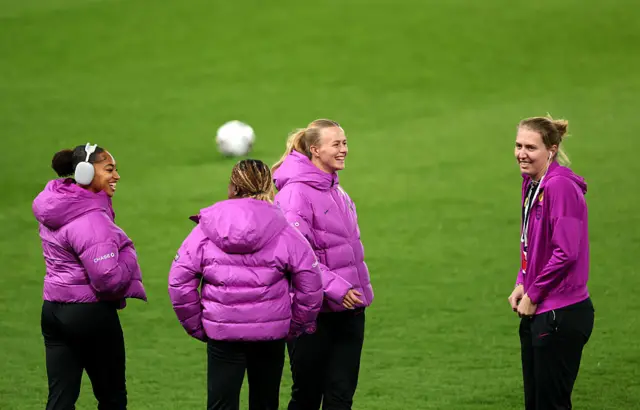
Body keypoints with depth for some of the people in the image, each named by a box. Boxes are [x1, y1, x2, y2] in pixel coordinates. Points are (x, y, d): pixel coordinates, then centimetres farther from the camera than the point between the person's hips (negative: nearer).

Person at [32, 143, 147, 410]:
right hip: (92, 315, -8)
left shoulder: (52, 210, 7)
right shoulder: (91, 220, -22)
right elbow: (108, 278, -26)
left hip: (53, 310, 8)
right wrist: (128, 255, -7)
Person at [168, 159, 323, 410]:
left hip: (221, 335, -1)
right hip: (270, 333, 1)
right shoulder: (282, 231, -5)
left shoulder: (206, 229, -3)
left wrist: (195, 325, 7)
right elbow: (310, 283, -5)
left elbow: (179, 281, -4)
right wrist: (298, 325, 9)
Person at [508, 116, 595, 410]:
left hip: (561, 316, -9)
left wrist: (533, 295, -12)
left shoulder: (560, 186, -18)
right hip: (536, 313, 9)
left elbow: (566, 253, -22)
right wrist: (522, 285, 7)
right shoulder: (532, 184, 11)